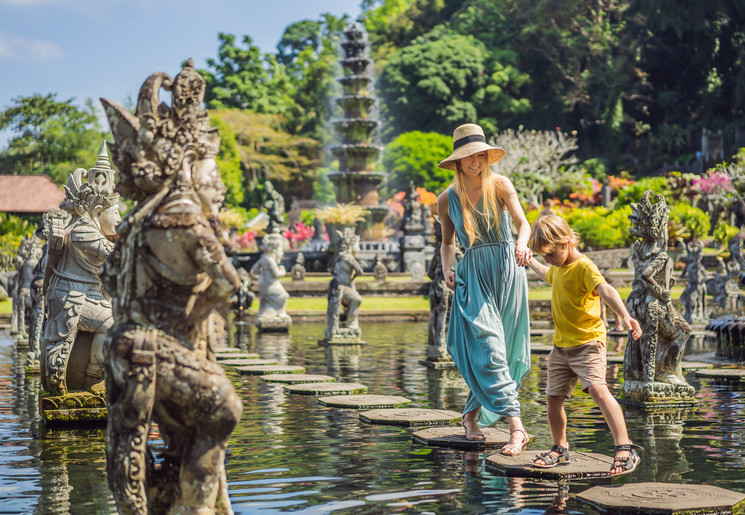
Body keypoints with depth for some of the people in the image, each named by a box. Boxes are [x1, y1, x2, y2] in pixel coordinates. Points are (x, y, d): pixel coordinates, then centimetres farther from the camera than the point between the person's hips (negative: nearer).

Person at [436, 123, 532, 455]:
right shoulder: (446, 200, 5)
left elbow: (522, 222, -11)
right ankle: (516, 427, -19)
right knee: (488, 348, -15)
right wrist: (447, 269, -2)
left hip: (507, 270, 0)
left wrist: (522, 244, -33)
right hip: (473, 276, 0)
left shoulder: (499, 185, -1)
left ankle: (471, 415, 23)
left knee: (505, 350, 5)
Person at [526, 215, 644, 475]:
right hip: (561, 345, 8)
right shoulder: (558, 268, 13)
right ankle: (560, 448, 30)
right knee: (553, 397, 10)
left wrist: (625, 316, -51)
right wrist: (530, 261, 56)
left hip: (587, 342, -8)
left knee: (597, 388, -24)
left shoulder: (584, 267, -16)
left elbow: (606, 290, -35)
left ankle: (625, 449, -27)